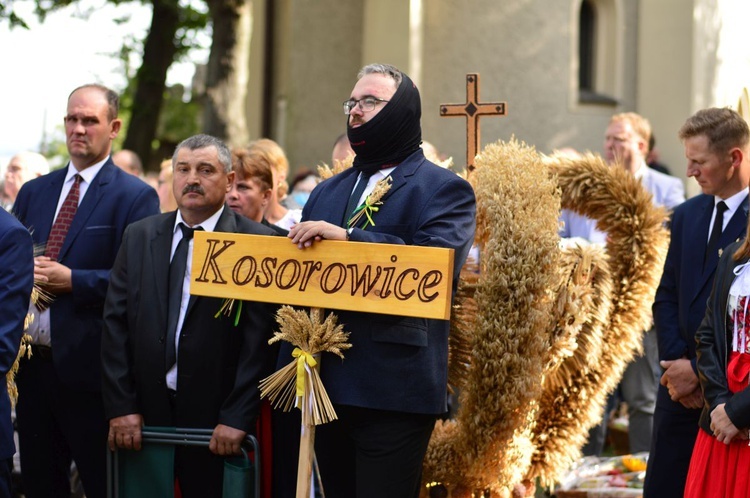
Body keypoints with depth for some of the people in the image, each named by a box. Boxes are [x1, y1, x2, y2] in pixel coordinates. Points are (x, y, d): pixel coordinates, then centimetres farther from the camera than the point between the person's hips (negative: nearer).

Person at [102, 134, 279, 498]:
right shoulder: (138, 237, 10)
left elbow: (260, 338, -9)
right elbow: (115, 322, 6)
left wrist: (237, 417, -14)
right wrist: (121, 406, -2)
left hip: (216, 420, -3)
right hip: (144, 414, 4)